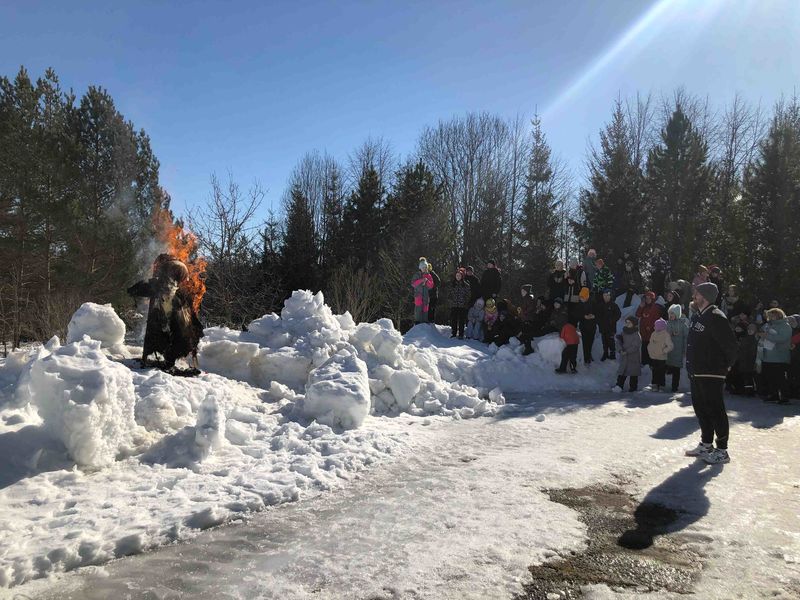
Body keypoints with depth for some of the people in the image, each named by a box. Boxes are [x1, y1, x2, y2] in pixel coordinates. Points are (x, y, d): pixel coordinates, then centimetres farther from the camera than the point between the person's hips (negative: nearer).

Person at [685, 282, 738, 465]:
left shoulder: (716, 318, -17)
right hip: (696, 373, 10)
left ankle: (721, 451, 7)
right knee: (700, 408, 16)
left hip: (712, 374, -10)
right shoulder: (697, 317, 12)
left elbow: (730, 344, -19)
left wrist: (726, 365, -7)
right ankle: (706, 445, 29)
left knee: (715, 410, -2)